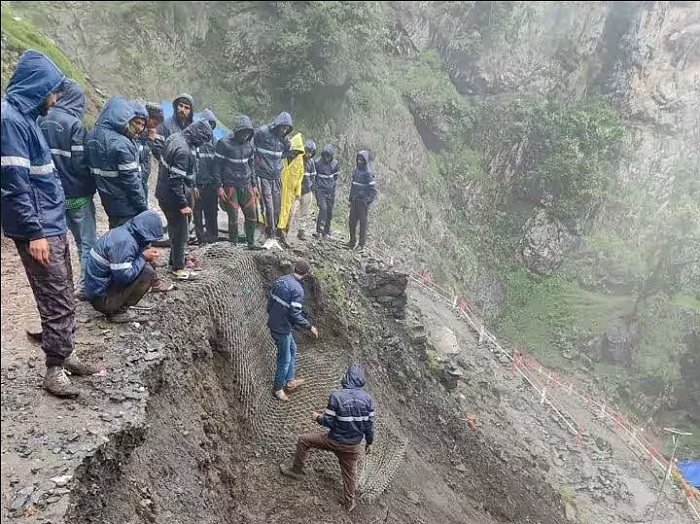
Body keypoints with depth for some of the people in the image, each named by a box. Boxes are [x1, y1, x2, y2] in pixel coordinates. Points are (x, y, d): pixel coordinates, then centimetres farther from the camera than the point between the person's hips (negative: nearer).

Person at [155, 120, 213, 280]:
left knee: (175, 229, 21)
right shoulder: (183, 150, -26)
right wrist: (183, 204, -21)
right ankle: (178, 268, 15)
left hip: (164, 193, 10)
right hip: (173, 197, -10)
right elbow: (176, 180, -26)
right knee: (180, 232, 3)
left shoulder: (175, 137, 3)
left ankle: (175, 260, 35)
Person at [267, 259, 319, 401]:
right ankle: (278, 388, 26)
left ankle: (289, 381, 36)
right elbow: (295, 315, -24)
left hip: (273, 323, 9)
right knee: (285, 358, 9)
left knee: (292, 349, 25)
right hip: (281, 328, -9)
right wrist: (310, 327, -12)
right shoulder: (297, 289, -23)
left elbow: (270, 301, 9)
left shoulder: (280, 280, 1)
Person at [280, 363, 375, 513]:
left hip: (334, 441, -3)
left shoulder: (336, 396, -21)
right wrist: (369, 442, 13)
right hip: (354, 446, 3)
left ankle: (297, 471, 29)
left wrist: (318, 418, 5)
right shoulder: (368, 398, -10)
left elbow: (329, 422, -15)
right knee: (350, 473, 25)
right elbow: (369, 424, -3)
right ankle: (350, 503, 41)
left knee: (303, 440, 17)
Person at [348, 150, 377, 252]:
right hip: (355, 201, 6)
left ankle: (362, 244, 11)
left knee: (363, 223, 2)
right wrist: (351, 199, 13)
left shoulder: (368, 173, -12)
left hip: (363, 202, -6)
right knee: (352, 222, 8)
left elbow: (373, 190, -13)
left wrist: (367, 201, -17)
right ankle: (352, 241, 22)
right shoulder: (356, 170, 9)